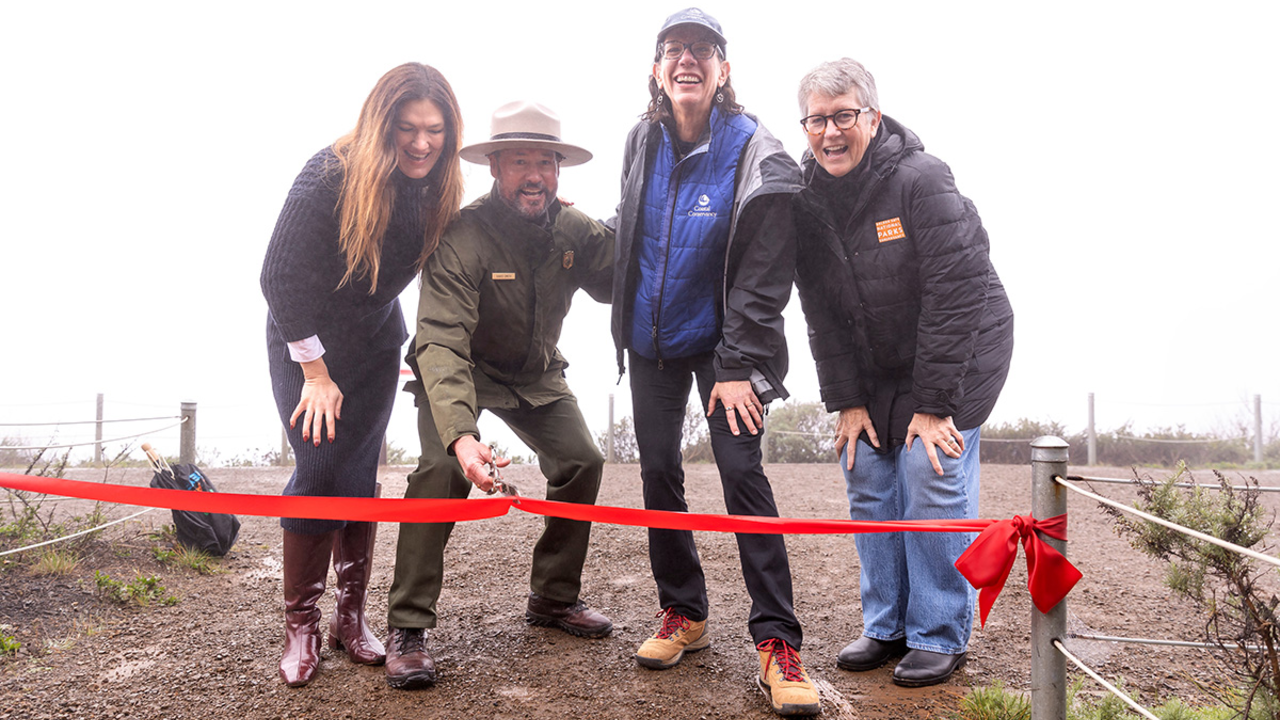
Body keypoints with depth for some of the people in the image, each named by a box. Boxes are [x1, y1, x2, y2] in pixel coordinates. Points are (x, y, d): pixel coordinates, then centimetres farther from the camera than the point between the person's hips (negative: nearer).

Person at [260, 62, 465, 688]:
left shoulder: (439, 188, -11)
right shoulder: (330, 175, -26)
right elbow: (282, 277, -22)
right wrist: (316, 371, -19)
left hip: (376, 340, 4)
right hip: (305, 339, -3)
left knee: (359, 473, 2)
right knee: (320, 470, -10)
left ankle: (351, 616, 14)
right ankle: (300, 625, 4)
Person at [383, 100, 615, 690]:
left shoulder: (575, 231, -11)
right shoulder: (463, 237, -31)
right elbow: (442, 343, -41)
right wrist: (461, 435, -55)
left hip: (536, 374, 6)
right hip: (460, 371, -5)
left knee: (582, 463, -7)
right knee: (445, 470, -27)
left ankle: (554, 597, 13)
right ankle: (408, 627, -17)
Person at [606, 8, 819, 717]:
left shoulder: (756, 154, -15)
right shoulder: (642, 142, 0)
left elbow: (762, 277, -16)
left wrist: (737, 366, -19)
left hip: (722, 342, -5)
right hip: (650, 339, 5)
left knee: (742, 471, -12)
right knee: (658, 472, 6)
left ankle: (776, 640, -6)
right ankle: (683, 614, 21)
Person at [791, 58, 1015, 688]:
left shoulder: (922, 181, -21)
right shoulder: (807, 200, -4)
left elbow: (955, 295, -22)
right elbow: (822, 312, 0)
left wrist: (934, 401, -22)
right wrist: (846, 400, -5)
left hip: (960, 353, -5)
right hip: (876, 369, 6)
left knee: (933, 482, -11)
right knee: (868, 484, 2)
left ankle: (940, 637, 4)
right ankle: (886, 626, 16)